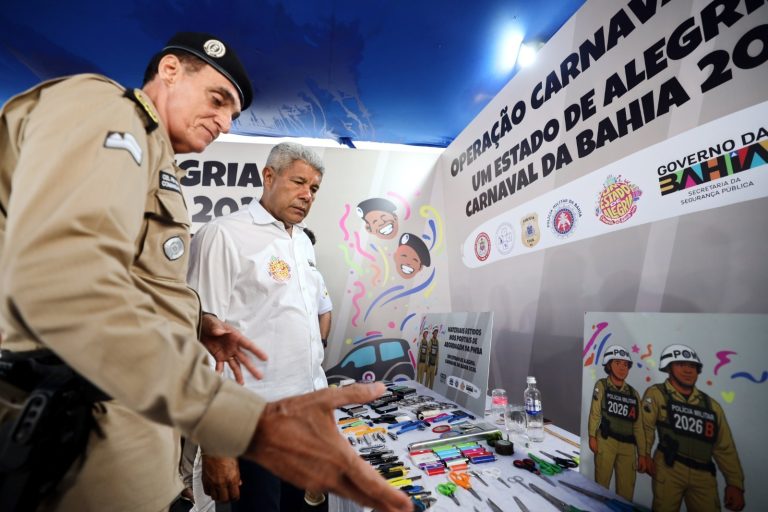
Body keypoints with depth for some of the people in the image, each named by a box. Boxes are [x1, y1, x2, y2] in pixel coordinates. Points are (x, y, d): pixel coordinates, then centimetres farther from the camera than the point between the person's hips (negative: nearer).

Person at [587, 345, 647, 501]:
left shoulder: (633, 393, 13)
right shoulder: (601, 385, 4)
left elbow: (638, 426, 12)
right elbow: (595, 412, -3)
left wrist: (642, 454, 8)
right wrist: (592, 436, -12)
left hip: (628, 446, 3)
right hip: (606, 441, -3)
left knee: (626, 491, 3)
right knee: (601, 484, -3)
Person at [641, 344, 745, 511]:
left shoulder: (712, 405, 11)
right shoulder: (657, 394, -3)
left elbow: (725, 448, 12)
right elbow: (646, 426, -7)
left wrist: (735, 484, 8)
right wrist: (645, 455, -14)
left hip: (703, 474, 4)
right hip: (668, 468, -4)